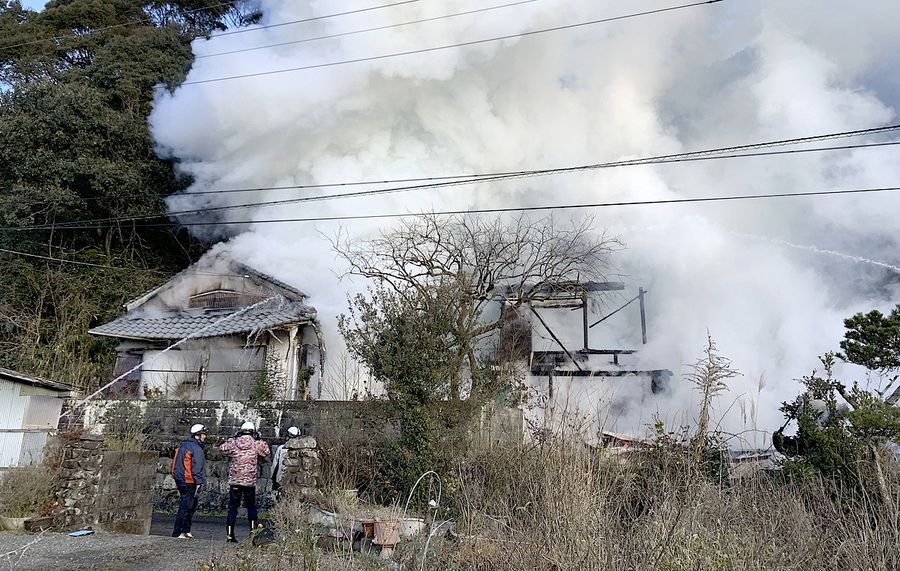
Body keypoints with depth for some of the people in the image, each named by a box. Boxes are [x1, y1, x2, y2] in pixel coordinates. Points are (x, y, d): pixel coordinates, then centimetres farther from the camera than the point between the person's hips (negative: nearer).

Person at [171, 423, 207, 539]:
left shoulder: (183, 445, 15)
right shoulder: (196, 449, -14)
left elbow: (175, 462, 21)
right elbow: (197, 468, -18)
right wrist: (199, 483, -15)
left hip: (179, 480, 10)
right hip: (189, 482, -10)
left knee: (192, 506, 18)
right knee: (185, 507, -4)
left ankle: (186, 530, 23)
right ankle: (177, 533, -2)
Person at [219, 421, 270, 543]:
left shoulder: (233, 443, -3)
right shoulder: (256, 444, -5)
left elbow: (222, 448, 12)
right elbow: (266, 451, 9)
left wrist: (231, 438, 15)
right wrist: (259, 440, 13)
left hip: (234, 481, 1)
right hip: (250, 482, -1)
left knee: (232, 507, 6)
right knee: (251, 506, 17)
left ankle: (230, 534, 3)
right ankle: (253, 530, 14)